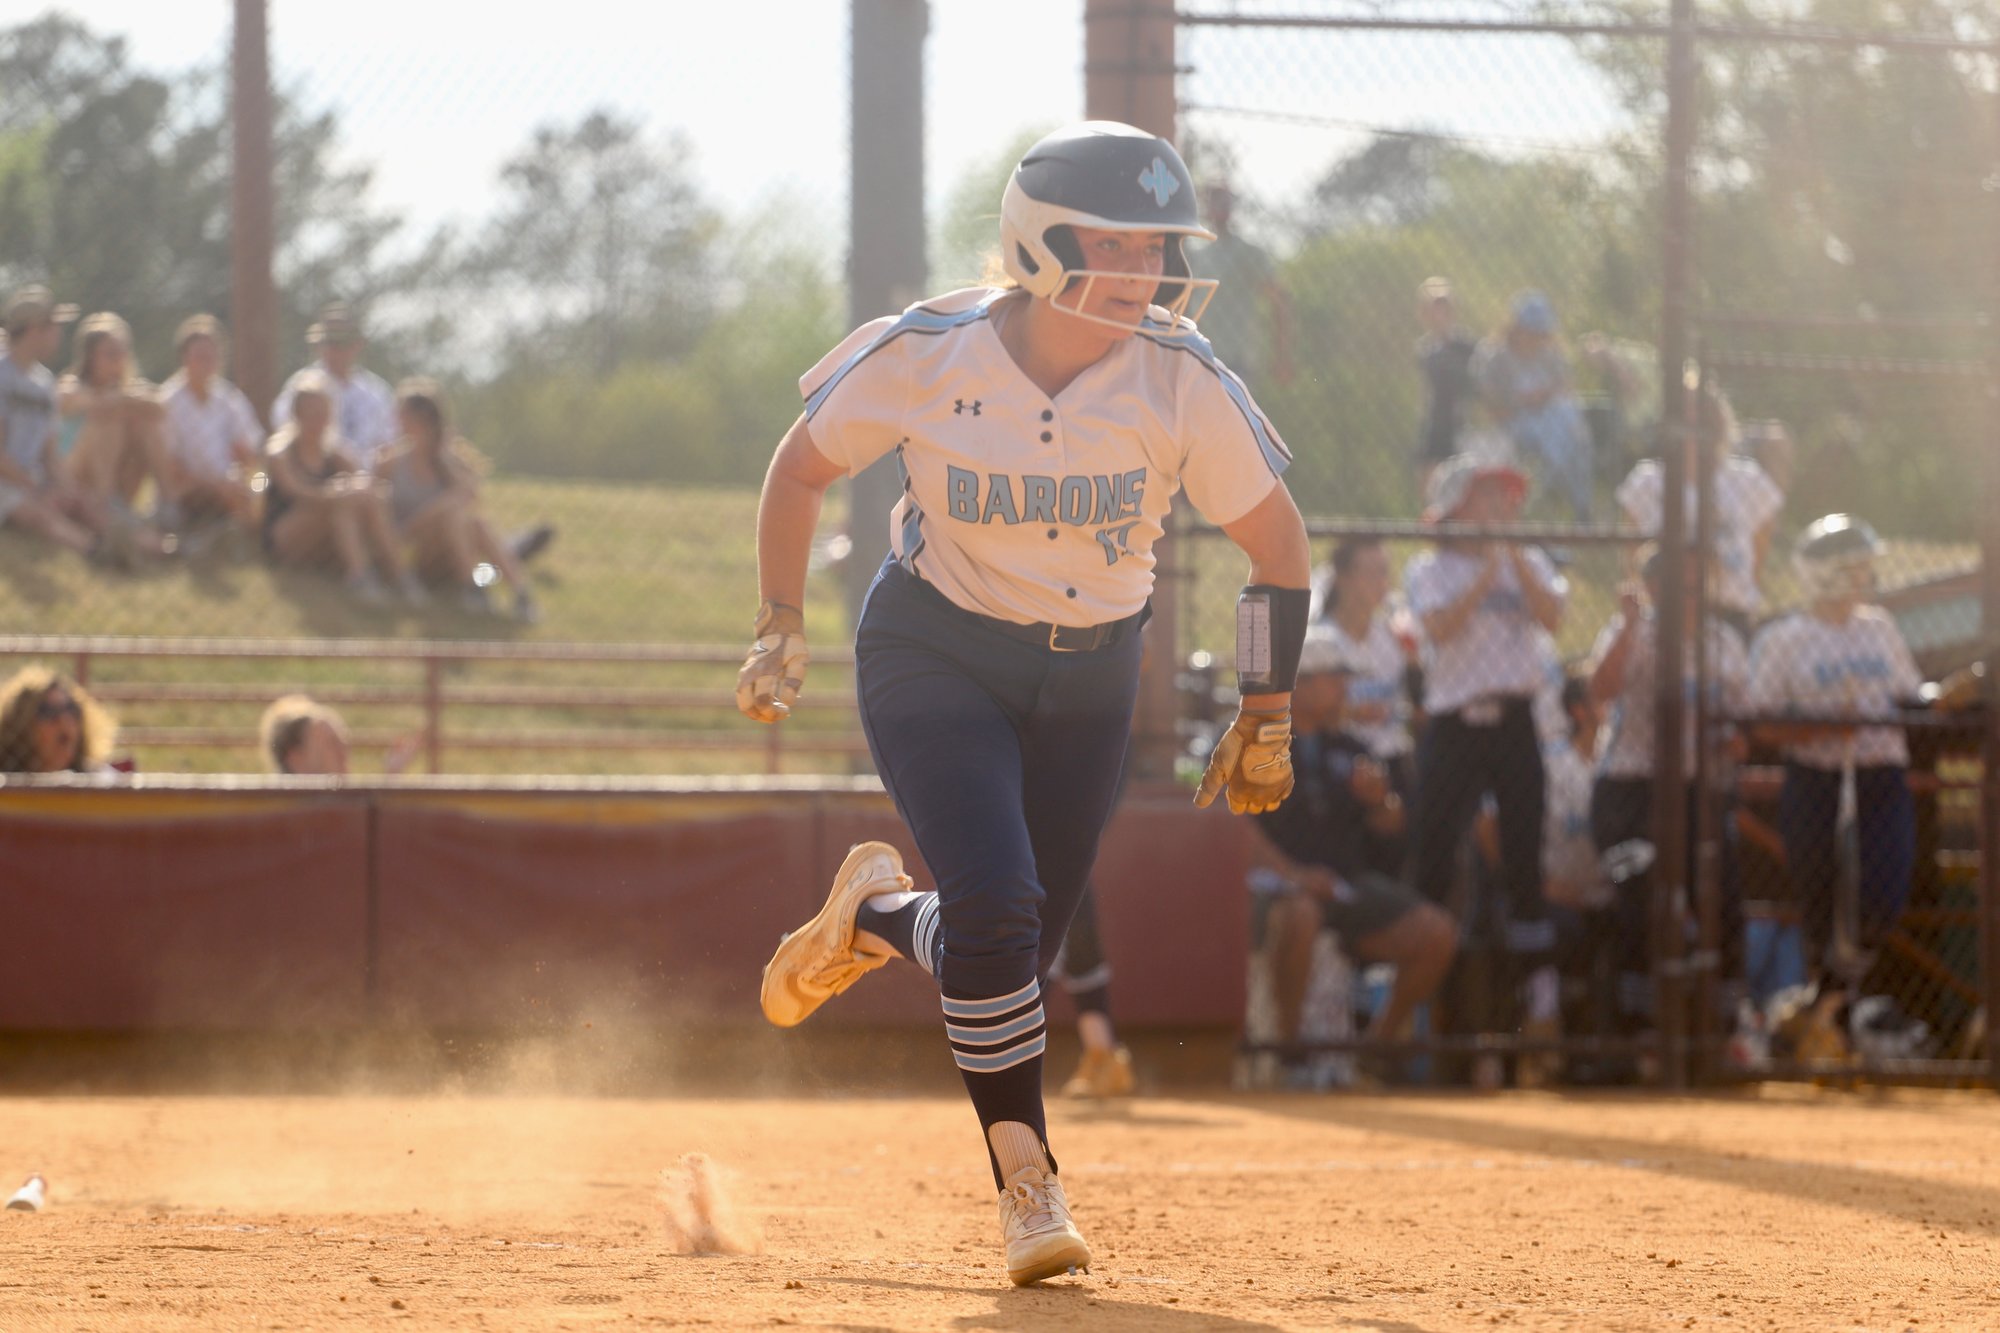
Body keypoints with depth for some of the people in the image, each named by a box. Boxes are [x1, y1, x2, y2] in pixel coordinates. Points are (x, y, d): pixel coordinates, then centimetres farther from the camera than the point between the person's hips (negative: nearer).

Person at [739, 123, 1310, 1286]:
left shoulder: (1183, 381, -18)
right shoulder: (928, 356, -19)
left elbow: (1278, 540, -5)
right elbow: (803, 467, -1)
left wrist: (1267, 720, -2)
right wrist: (781, 632, -4)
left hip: (1088, 677, 3)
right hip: (933, 655, -2)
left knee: (1013, 947, 4)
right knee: (996, 906, -21)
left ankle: (876, 918, 38)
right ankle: (1026, 1180, -6)